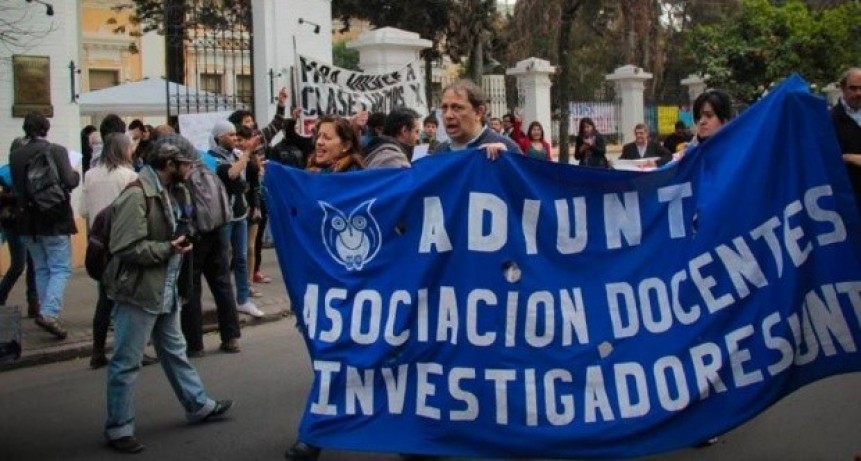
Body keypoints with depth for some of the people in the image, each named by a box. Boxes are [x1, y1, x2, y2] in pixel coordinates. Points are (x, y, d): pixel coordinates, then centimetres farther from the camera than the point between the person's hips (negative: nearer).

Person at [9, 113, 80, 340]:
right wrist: (76, 173, 4)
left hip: (28, 221, 5)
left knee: (41, 270, 15)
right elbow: (69, 182, -16)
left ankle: (47, 312, 18)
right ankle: (49, 313, -16)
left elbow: (15, 185, 9)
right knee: (60, 269, -1)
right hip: (54, 220, -5)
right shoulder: (57, 150, -12)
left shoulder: (15, 155, 2)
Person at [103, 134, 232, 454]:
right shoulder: (137, 195, -21)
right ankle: (118, 428, 12)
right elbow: (125, 247, -26)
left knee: (174, 351, 22)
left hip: (166, 290, 10)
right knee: (126, 363, 2)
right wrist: (169, 249, -20)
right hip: (138, 292, -10)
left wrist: (178, 244, 8)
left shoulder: (167, 190, 10)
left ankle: (198, 405, 35)